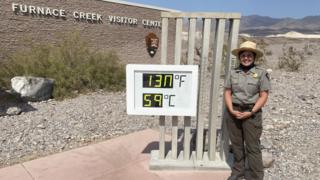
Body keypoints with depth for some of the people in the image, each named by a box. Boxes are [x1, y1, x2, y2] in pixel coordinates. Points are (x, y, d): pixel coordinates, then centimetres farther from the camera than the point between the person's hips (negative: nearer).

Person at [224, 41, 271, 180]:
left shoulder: (261, 73, -3)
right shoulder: (233, 73, 4)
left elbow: (264, 96, -6)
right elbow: (227, 92, 4)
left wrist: (251, 112, -14)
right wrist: (231, 110, -9)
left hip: (251, 113, -3)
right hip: (233, 112, 3)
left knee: (252, 146, 2)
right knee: (236, 144, 14)